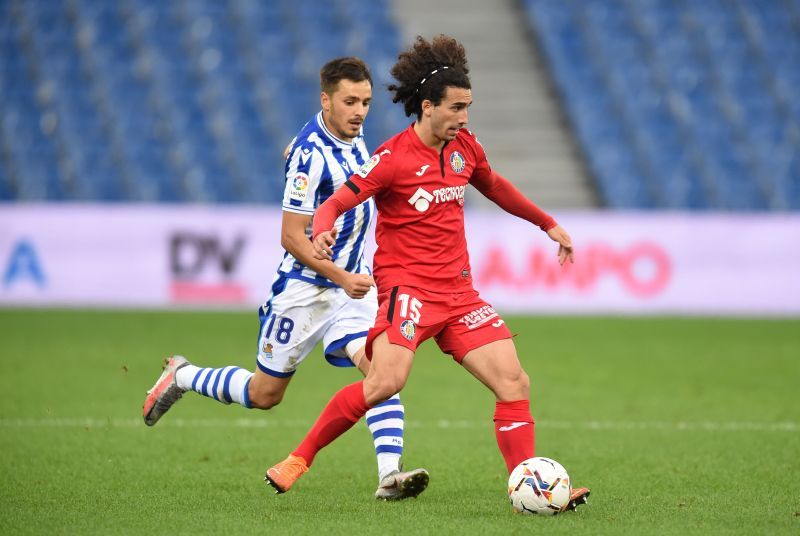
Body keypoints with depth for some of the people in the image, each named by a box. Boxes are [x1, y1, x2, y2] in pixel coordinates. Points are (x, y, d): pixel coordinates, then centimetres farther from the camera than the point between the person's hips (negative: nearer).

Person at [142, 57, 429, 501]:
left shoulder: (352, 137, 4)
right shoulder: (310, 154, -21)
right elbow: (291, 237, -20)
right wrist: (341, 278, -27)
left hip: (351, 282, 6)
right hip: (305, 288, -6)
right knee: (264, 393, 8)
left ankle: (389, 474, -22)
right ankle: (181, 377, 32)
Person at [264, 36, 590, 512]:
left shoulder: (464, 147, 8)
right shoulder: (393, 157, -12)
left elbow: (494, 186, 29)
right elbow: (334, 204, -12)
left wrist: (548, 224, 35)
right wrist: (322, 234, -35)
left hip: (458, 290, 7)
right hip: (407, 285, -7)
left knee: (515, 384, -3)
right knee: (387, 380, -26)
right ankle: (299, 460, -12)